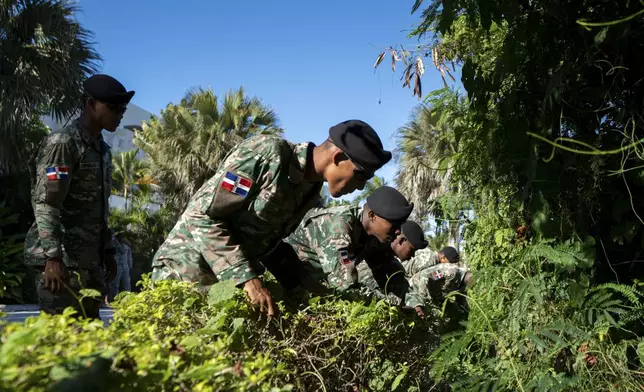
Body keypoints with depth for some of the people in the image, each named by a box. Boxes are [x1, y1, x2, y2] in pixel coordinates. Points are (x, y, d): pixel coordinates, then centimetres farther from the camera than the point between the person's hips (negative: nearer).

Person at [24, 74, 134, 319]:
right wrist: (53, 257, -24)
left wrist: (107, 250, 17)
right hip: (60, 259, -9)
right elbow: (44, 203, -17)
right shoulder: (62, 143, -10)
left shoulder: (102, 149, 17)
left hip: (89, 260, 9)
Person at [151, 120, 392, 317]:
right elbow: (203, 216, -24)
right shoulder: (266, 154, -22)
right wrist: (248, 278, -27)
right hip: (187, 269, -7)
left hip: (233, 279, 7)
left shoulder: (311, 190, 3)